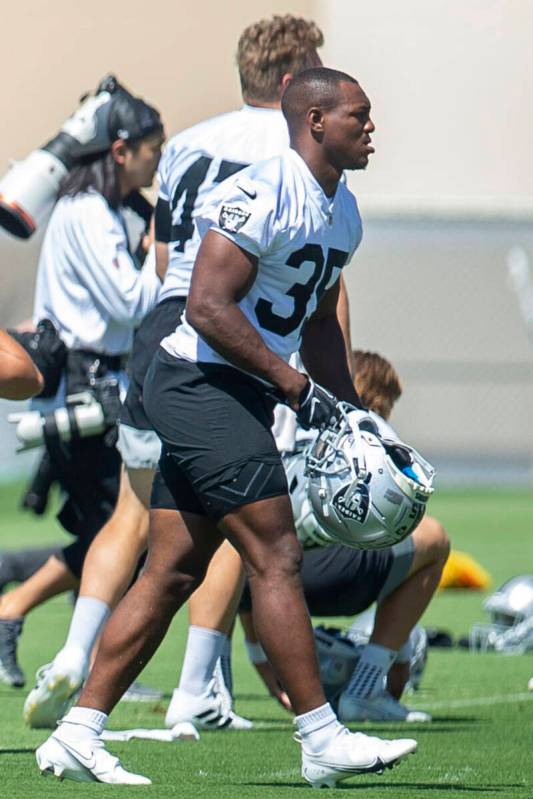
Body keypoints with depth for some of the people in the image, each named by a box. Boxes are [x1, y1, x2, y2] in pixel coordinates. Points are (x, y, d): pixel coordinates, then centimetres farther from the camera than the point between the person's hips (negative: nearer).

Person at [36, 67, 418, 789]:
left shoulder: (343, 214, 15)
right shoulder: (263, 195, -16)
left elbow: (317, 321, 27)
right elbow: (208, 307, -21)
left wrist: (353, 417, 21)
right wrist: (293, 383, -20)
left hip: (236, 399, 10)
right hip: (202, 384, -10)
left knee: (173, 573, 7)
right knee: (275, 556, -10)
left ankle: (77, 735, 9)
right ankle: (323, 742, -8)